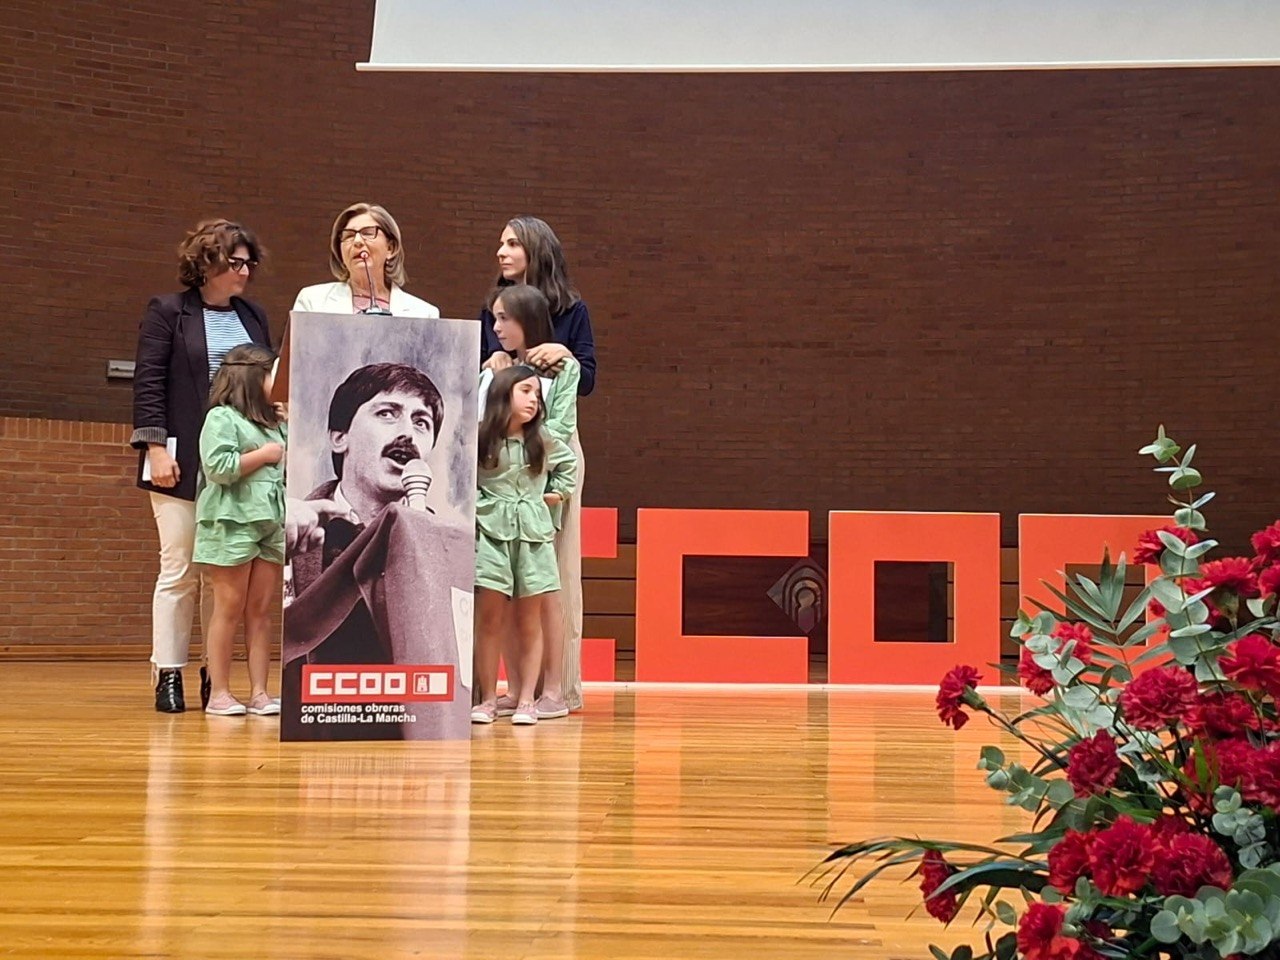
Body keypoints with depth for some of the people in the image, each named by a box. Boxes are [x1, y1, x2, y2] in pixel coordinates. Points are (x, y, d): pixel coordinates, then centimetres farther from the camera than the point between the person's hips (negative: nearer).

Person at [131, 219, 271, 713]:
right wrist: (155, 447, -11)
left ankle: (218, 673, 9)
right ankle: (168, 673, 6)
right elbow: (148, 384, -2)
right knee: (180, 569, -1)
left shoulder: (254, 316, 15)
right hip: (184, 462, -4)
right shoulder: (167, 312, 2)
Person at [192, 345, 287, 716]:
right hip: (232, 523, -7)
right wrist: (265, 455, -10)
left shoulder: (276, 424, 18)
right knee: (230, 609, -3)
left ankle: (259, 693, 5)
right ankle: (219, 693, 3)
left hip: (272, 525, 7)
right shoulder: (221, 417, -4)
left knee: (260, 611, 5)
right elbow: (219, 467, -16)